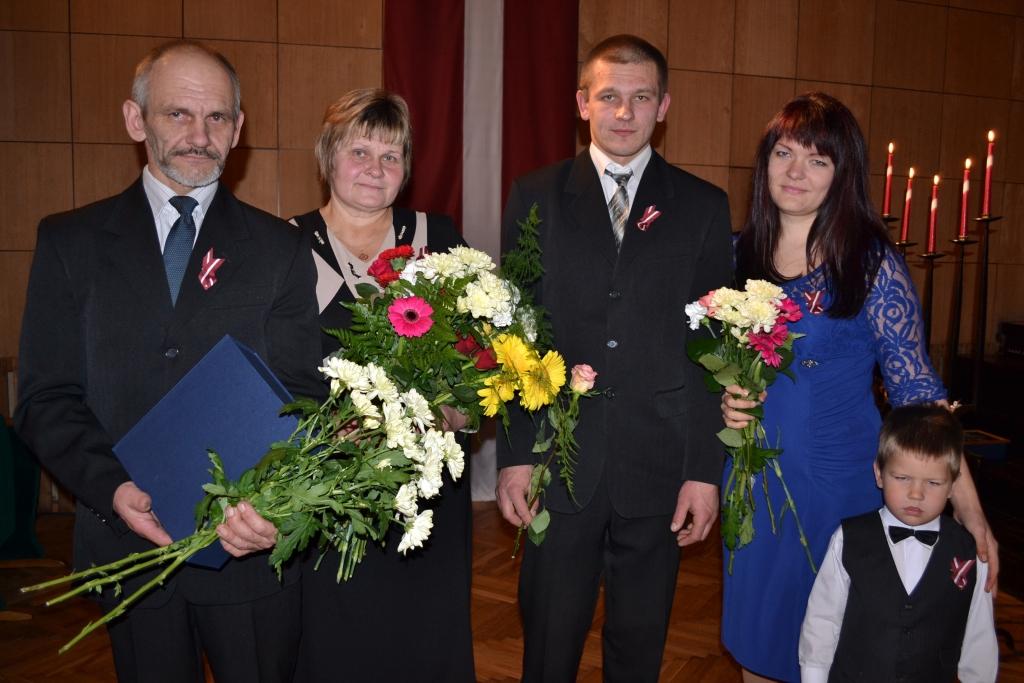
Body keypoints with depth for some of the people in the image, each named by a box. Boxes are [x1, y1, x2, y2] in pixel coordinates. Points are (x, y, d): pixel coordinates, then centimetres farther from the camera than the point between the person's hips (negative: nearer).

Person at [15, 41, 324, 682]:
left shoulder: (281, 248, 1)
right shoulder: (70, 242, 3)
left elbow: (301, 394, -4)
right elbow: (47, 398, 0)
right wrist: (112, 490, -17)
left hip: (252, 542, 0)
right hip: (128, 538, 1)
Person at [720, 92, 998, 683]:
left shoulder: (872, 261, -10)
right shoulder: (741, 252, 1)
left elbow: (915, 384, -11)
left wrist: (966, 501, -17)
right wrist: (724, 400, -9)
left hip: (836, 478, -3)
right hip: (751, 476, 4)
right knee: (753, 626, 18)